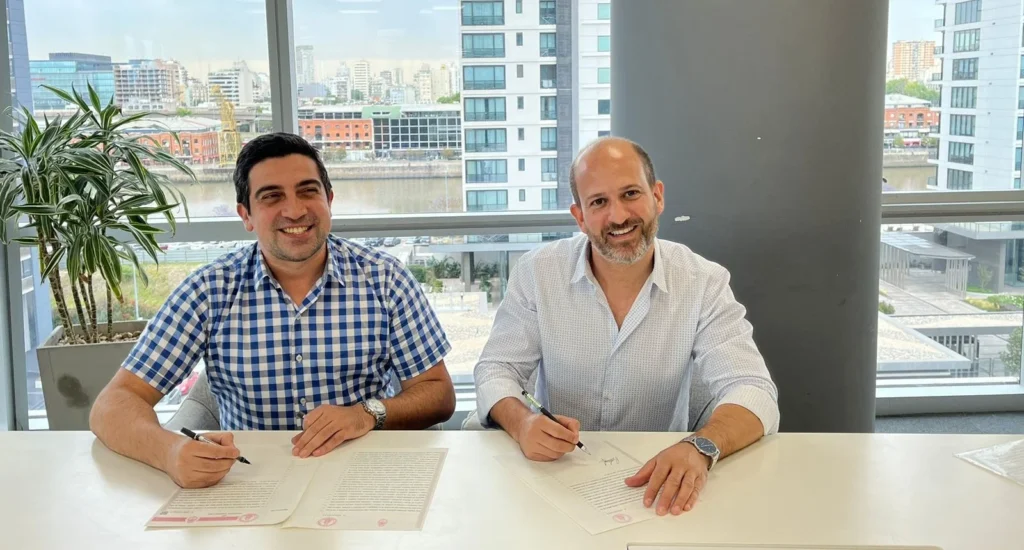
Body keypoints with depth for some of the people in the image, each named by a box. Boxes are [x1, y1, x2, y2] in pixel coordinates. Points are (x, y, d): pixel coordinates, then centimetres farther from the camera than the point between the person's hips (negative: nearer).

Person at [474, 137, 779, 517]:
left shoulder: (704, 283, -9)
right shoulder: (537, 272, -6)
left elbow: (752, 392, -16)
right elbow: (497, 370, -3)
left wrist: (700, 448, -38)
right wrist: (521, 422, -27)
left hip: (658, 480, 2)